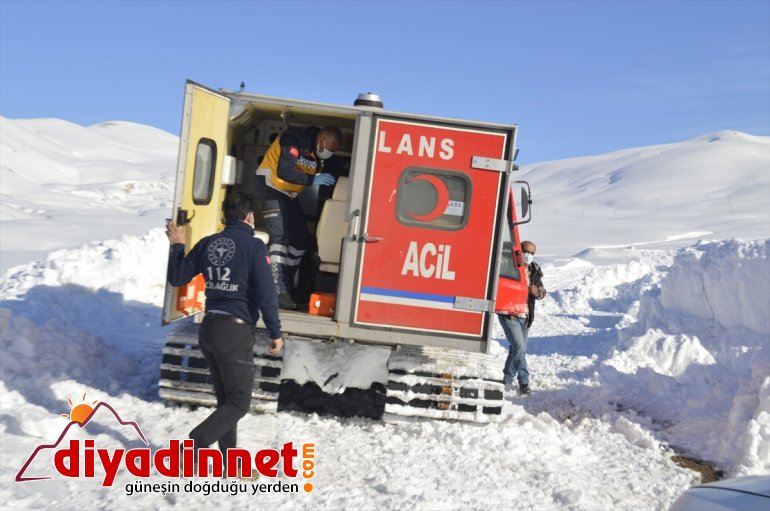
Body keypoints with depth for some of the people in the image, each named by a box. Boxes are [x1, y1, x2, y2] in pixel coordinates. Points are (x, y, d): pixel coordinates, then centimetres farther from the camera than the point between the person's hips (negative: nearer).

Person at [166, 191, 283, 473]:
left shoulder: (207, 244, 7)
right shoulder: (254, 247, -11)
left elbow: (177, 278, 15)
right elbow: (266, 294, -14)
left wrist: (177, 245, 29)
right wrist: (275, 333, -6)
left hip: (209, 329, 7)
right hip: (236, 332, -7)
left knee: (226, 400, 16)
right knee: (239, 403, 1)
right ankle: (192, 447, -10)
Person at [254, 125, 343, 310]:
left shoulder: (317, 152, 1)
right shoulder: (295, 139, -25)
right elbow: (284, 171, -34)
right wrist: (312, 180, -35)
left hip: (289, 195, 9)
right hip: (270, 188, -9)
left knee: (301, 239, 6)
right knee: (280, 236, -21)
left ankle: (286, 285, 18)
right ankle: (278, 291, -24)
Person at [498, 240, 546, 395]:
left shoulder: (535, 270, 9)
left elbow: (542, 292, 10)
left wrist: (537, 291, -13)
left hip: (525, 316, 6)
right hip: (509, 315, -6)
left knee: (518, 349, 13)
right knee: (519, 347, -15)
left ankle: (507, 380, 27)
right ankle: (524, 383, -11)